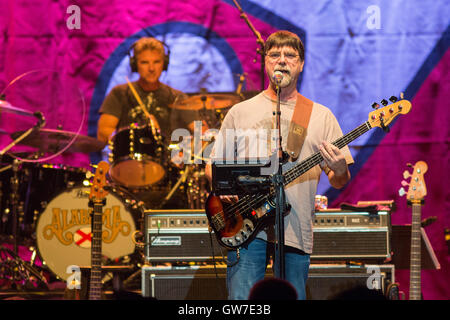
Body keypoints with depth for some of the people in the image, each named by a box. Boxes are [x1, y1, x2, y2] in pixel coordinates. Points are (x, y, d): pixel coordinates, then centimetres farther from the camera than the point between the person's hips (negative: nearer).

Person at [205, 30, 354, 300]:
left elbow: (339, 182, 8)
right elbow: (214, 165, 15)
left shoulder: (321, 116, 11)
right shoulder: (241, 112, 12)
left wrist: (339, 171, -15)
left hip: (296, 233, 1)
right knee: (243, 301, -12)